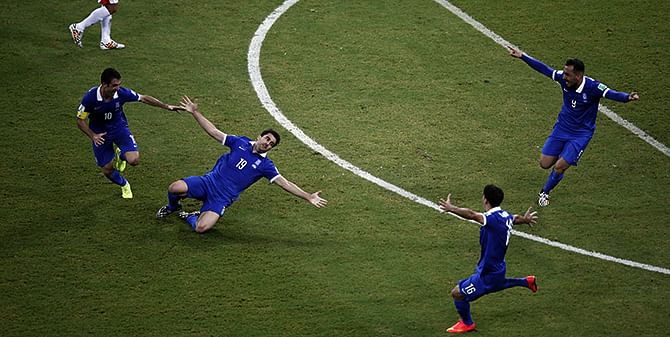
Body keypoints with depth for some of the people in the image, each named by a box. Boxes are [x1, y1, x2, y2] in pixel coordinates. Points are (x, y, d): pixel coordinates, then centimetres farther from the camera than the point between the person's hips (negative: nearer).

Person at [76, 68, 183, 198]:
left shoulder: (121, 93, -25)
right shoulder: (90, 98, -29)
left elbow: (144, 98, -10)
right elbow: (80, 120, -16)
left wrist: (167, 107, -6)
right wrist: (93, 136, -30)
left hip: (119, 128, 1)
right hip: (99, 134, -1)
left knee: (133, 160, -19)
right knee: (107, 170, 4)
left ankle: (120, 155, 20)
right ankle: (124, 185, 40)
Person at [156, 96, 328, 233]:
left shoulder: (265, 165, 0)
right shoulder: (241, 143, 5)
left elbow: (285, 184, -5)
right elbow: (214, 132, 8)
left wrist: (308, 196, -14)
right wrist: (195, 112, 1)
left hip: (222, 198, -2)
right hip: (208, 181, 2)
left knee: (201, 228, -28)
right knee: (175, 188, -25)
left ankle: (188, 217, 9)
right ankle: (172, 207, 13)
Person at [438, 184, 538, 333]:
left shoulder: (493, 218, -31)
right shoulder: (505, 215, -2)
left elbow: (472, 215, -51)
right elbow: (516, 218, 24)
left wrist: (451, 208, -51)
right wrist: (525, 219, 46)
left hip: (488, 272, -10)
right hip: (497, 267, 10)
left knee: (458, 293, -1)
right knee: (496, 284, 42)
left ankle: (467, 323, 18)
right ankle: (527, 282, 54)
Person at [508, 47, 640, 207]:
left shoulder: (592, 87, -28)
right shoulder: (564, 79, -16)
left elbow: (612, 94, -41)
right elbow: (544, 69, -3)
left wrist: (627, 97, -62)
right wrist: (522, 56, -2)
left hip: (581, 133, -5)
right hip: (562, 127, 5)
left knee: (559, 167, -8)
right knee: (545, 164, 6)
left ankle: (544, 192, 21)